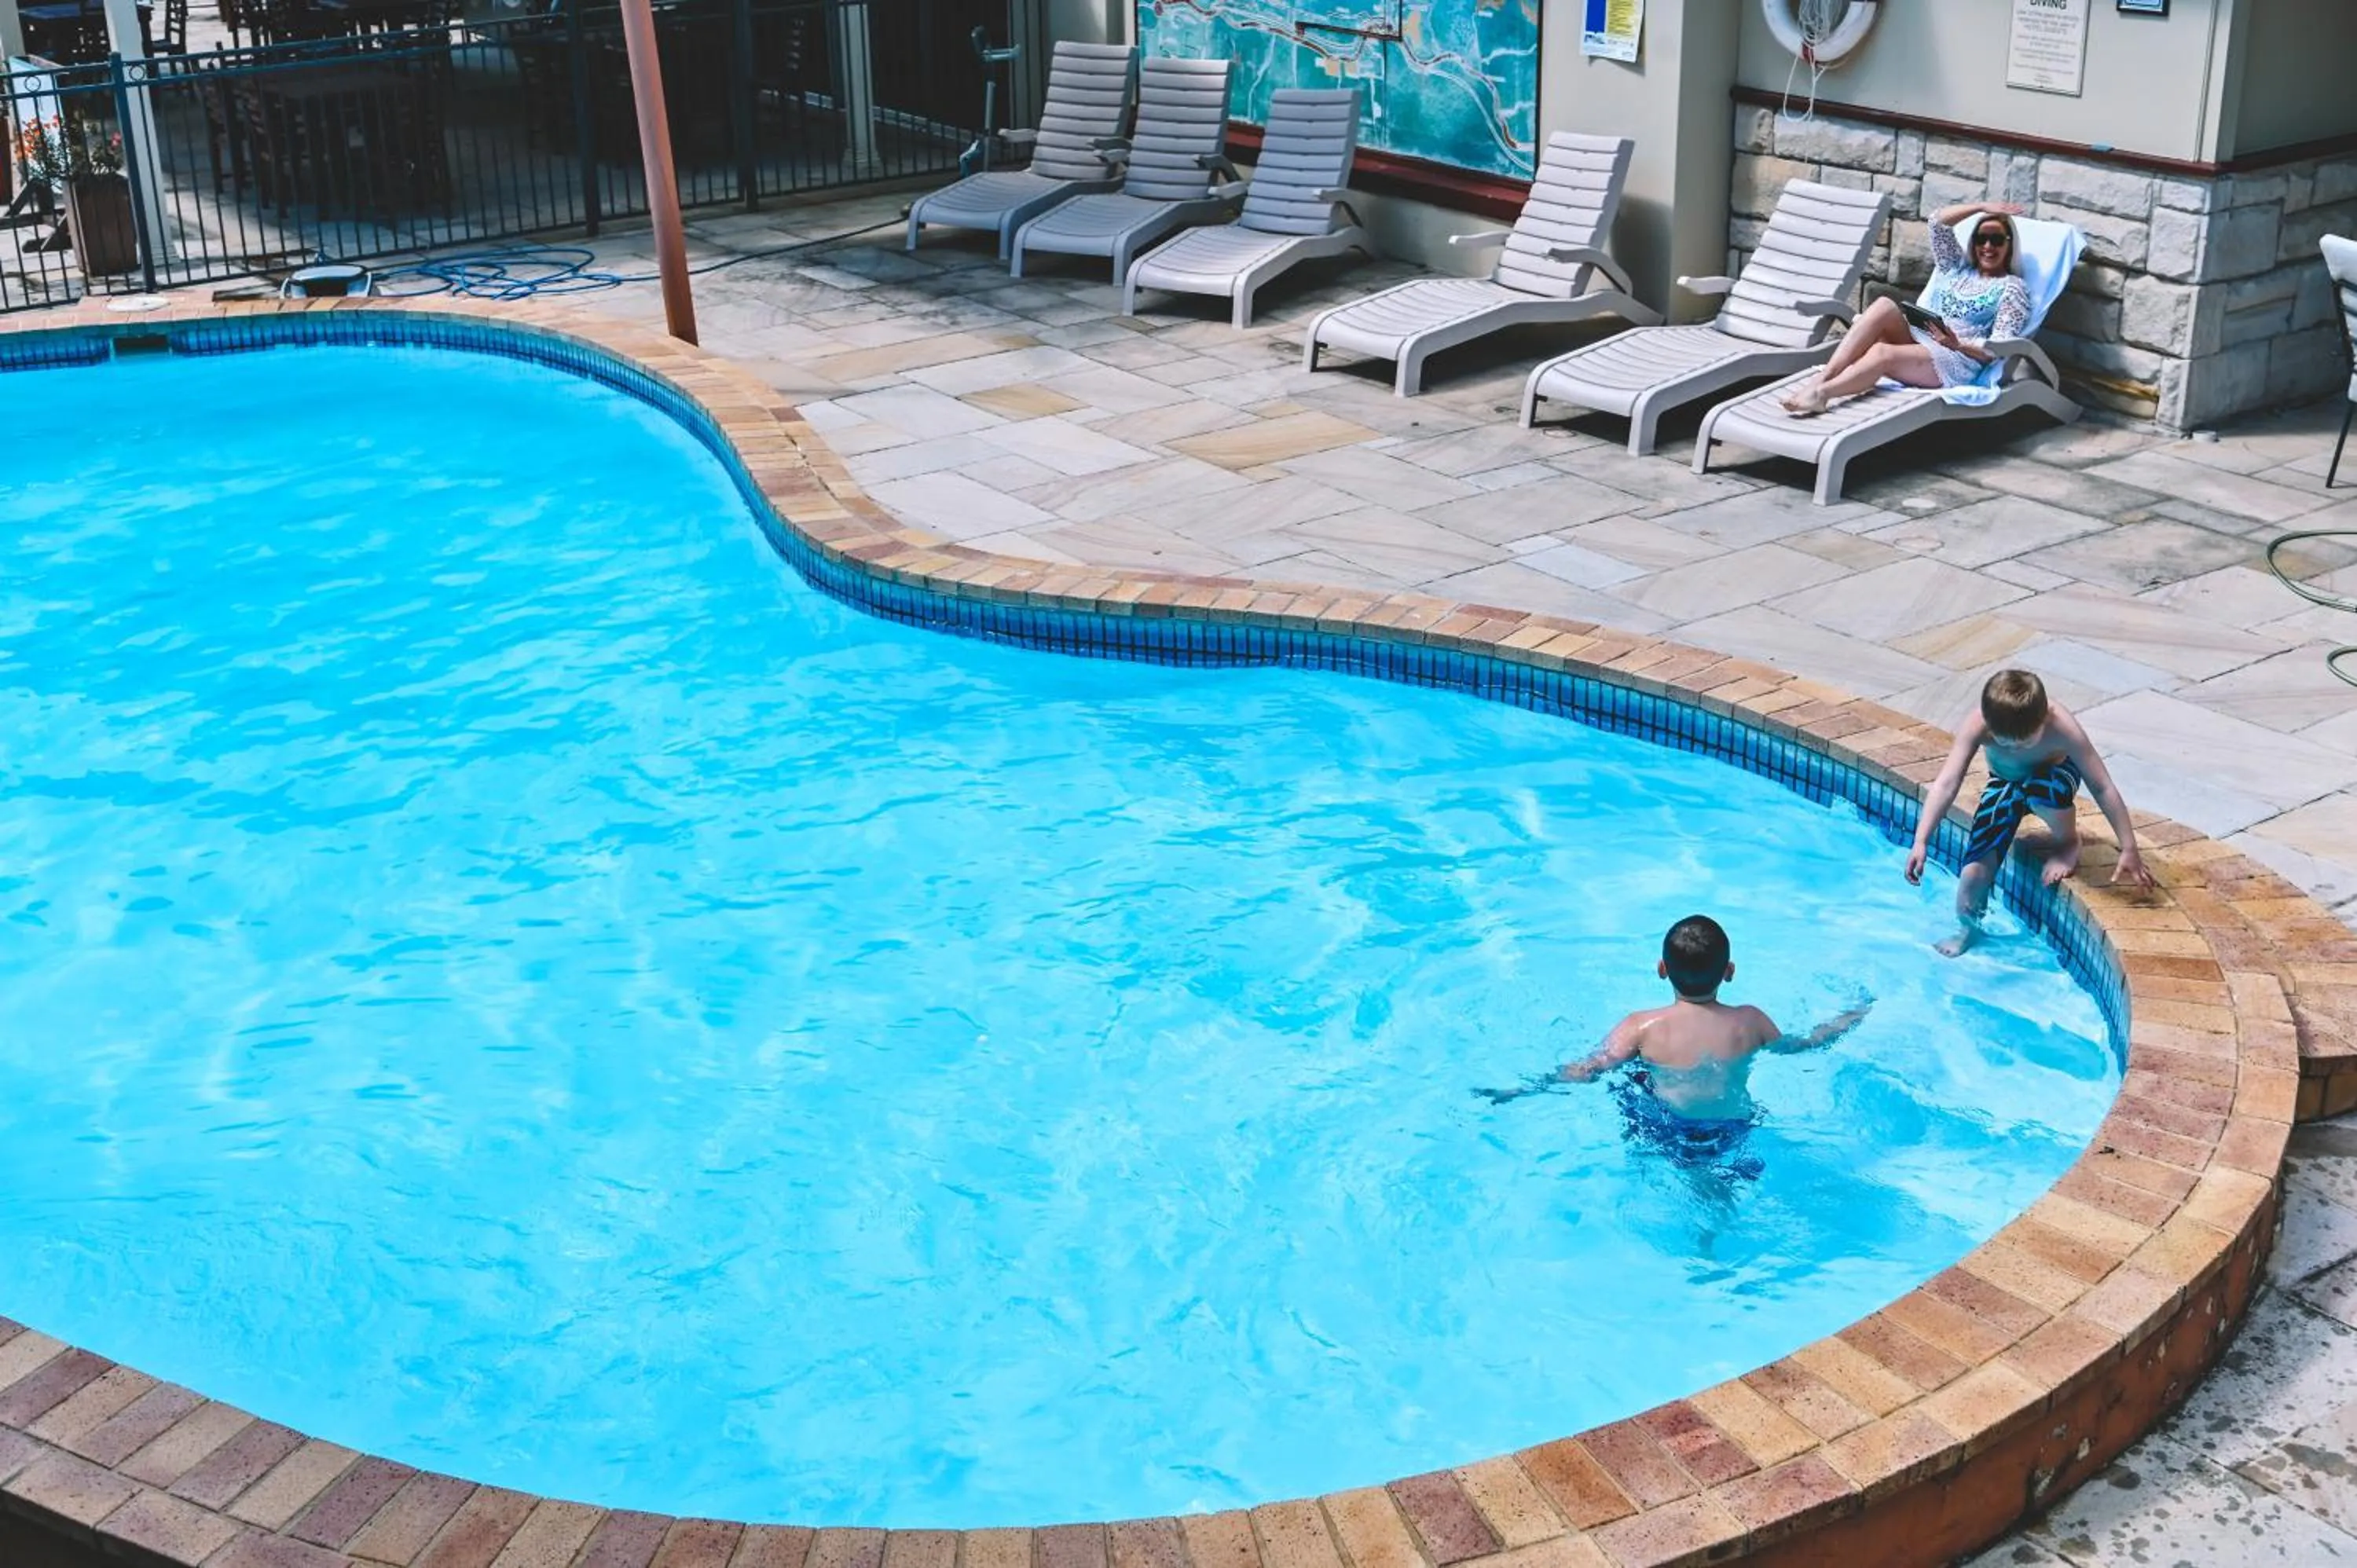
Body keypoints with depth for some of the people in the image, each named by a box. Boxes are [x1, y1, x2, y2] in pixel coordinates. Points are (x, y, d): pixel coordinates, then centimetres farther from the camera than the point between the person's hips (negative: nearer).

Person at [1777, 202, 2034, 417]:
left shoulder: (2013, 287, 7)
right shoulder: (1956, 267, 26)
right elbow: (1938, 221, 16)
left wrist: (1957, 344, -20)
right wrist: (1982, 207, 11)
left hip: (1958, 360, -6)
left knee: (1881, 353, -35)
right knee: (1885, 306, -26)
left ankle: (1819, 394, -50)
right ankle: (1823, 377, -38)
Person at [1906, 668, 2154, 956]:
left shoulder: (2061, 726, -35)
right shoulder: (1975, 726, -32)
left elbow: (2102, 787, -29)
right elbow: (1947, 783, -37)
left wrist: (2129, 850, -27)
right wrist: (1921, 842, -46)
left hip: (2054, 774, -1)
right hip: (2004, 785, 1)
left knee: (2040, 791, -40)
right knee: (1974, 874, -14)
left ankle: (2069, 843, -6)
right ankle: (1966, 930, 18)